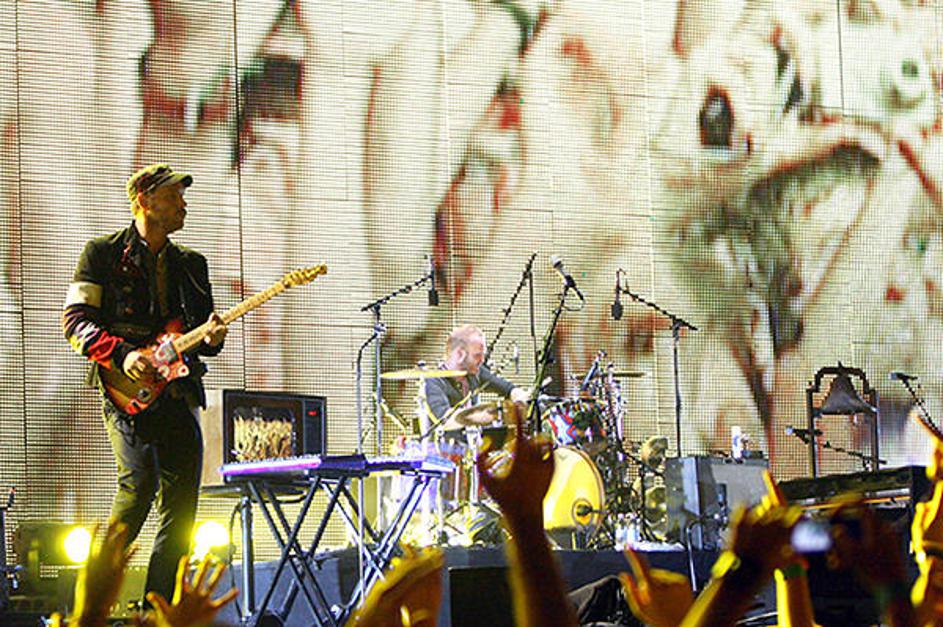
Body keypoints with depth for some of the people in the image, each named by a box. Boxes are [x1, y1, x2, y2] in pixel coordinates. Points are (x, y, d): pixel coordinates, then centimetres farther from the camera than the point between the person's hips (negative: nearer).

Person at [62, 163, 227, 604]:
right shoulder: (103, 253, 5)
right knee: (140, 479, -24)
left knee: (181, 510, -1)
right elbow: (75, 320, -2)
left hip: (178, 394, 6)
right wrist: (122, 354, -17)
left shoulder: (191, 264, 20)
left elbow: (203, 330, 21)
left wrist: (211, 337, -3)